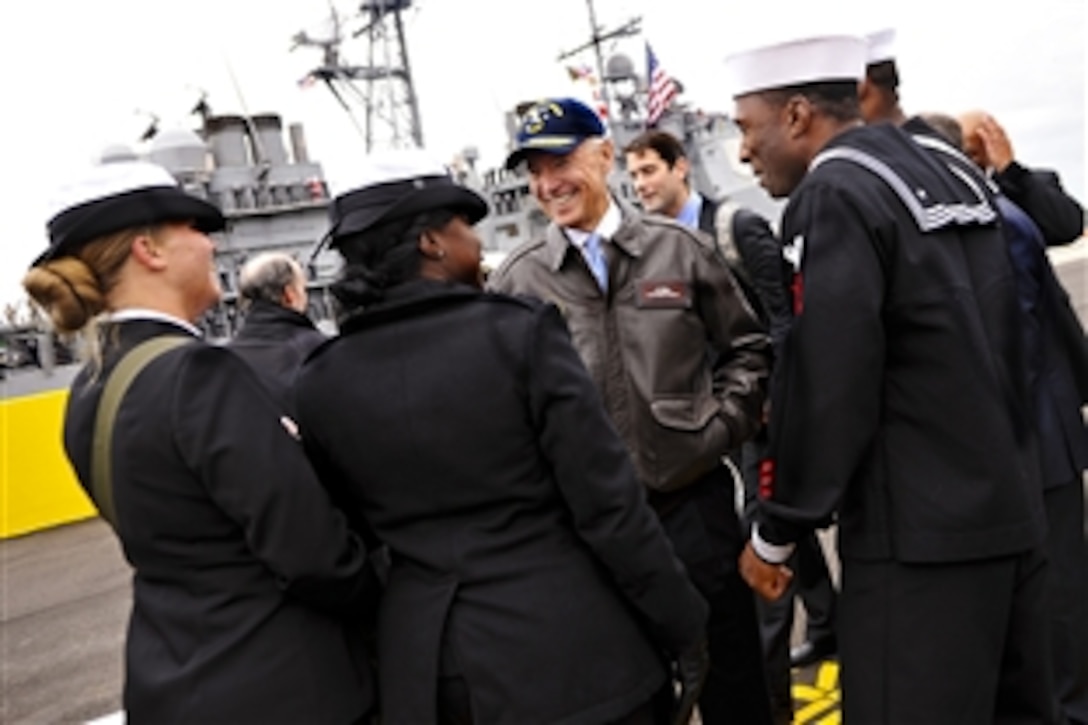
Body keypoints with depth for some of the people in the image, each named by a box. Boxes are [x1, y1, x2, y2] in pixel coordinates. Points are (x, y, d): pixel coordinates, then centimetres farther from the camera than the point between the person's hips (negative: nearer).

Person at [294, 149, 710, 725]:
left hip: (426, 661, 4)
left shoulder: (319, 383, -2)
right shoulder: (517, 332, -15)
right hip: (567, 646, -4)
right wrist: (682, 626, -3)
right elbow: (609, 504, -13)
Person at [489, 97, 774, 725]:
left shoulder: (679, 247, 0)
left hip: (693, 495, 0)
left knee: (732, 670, 14)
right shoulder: (518, 279, -2)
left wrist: (724, 425, -4)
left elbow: (746, 346, 8)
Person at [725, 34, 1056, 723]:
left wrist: (774, 531, -7)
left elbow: (827, 387, -17)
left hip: (919, 532, -9)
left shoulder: (835, 194, -13)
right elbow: (999, 346, 17)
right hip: (1014, 512, 9)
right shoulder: (956, 174, 12)